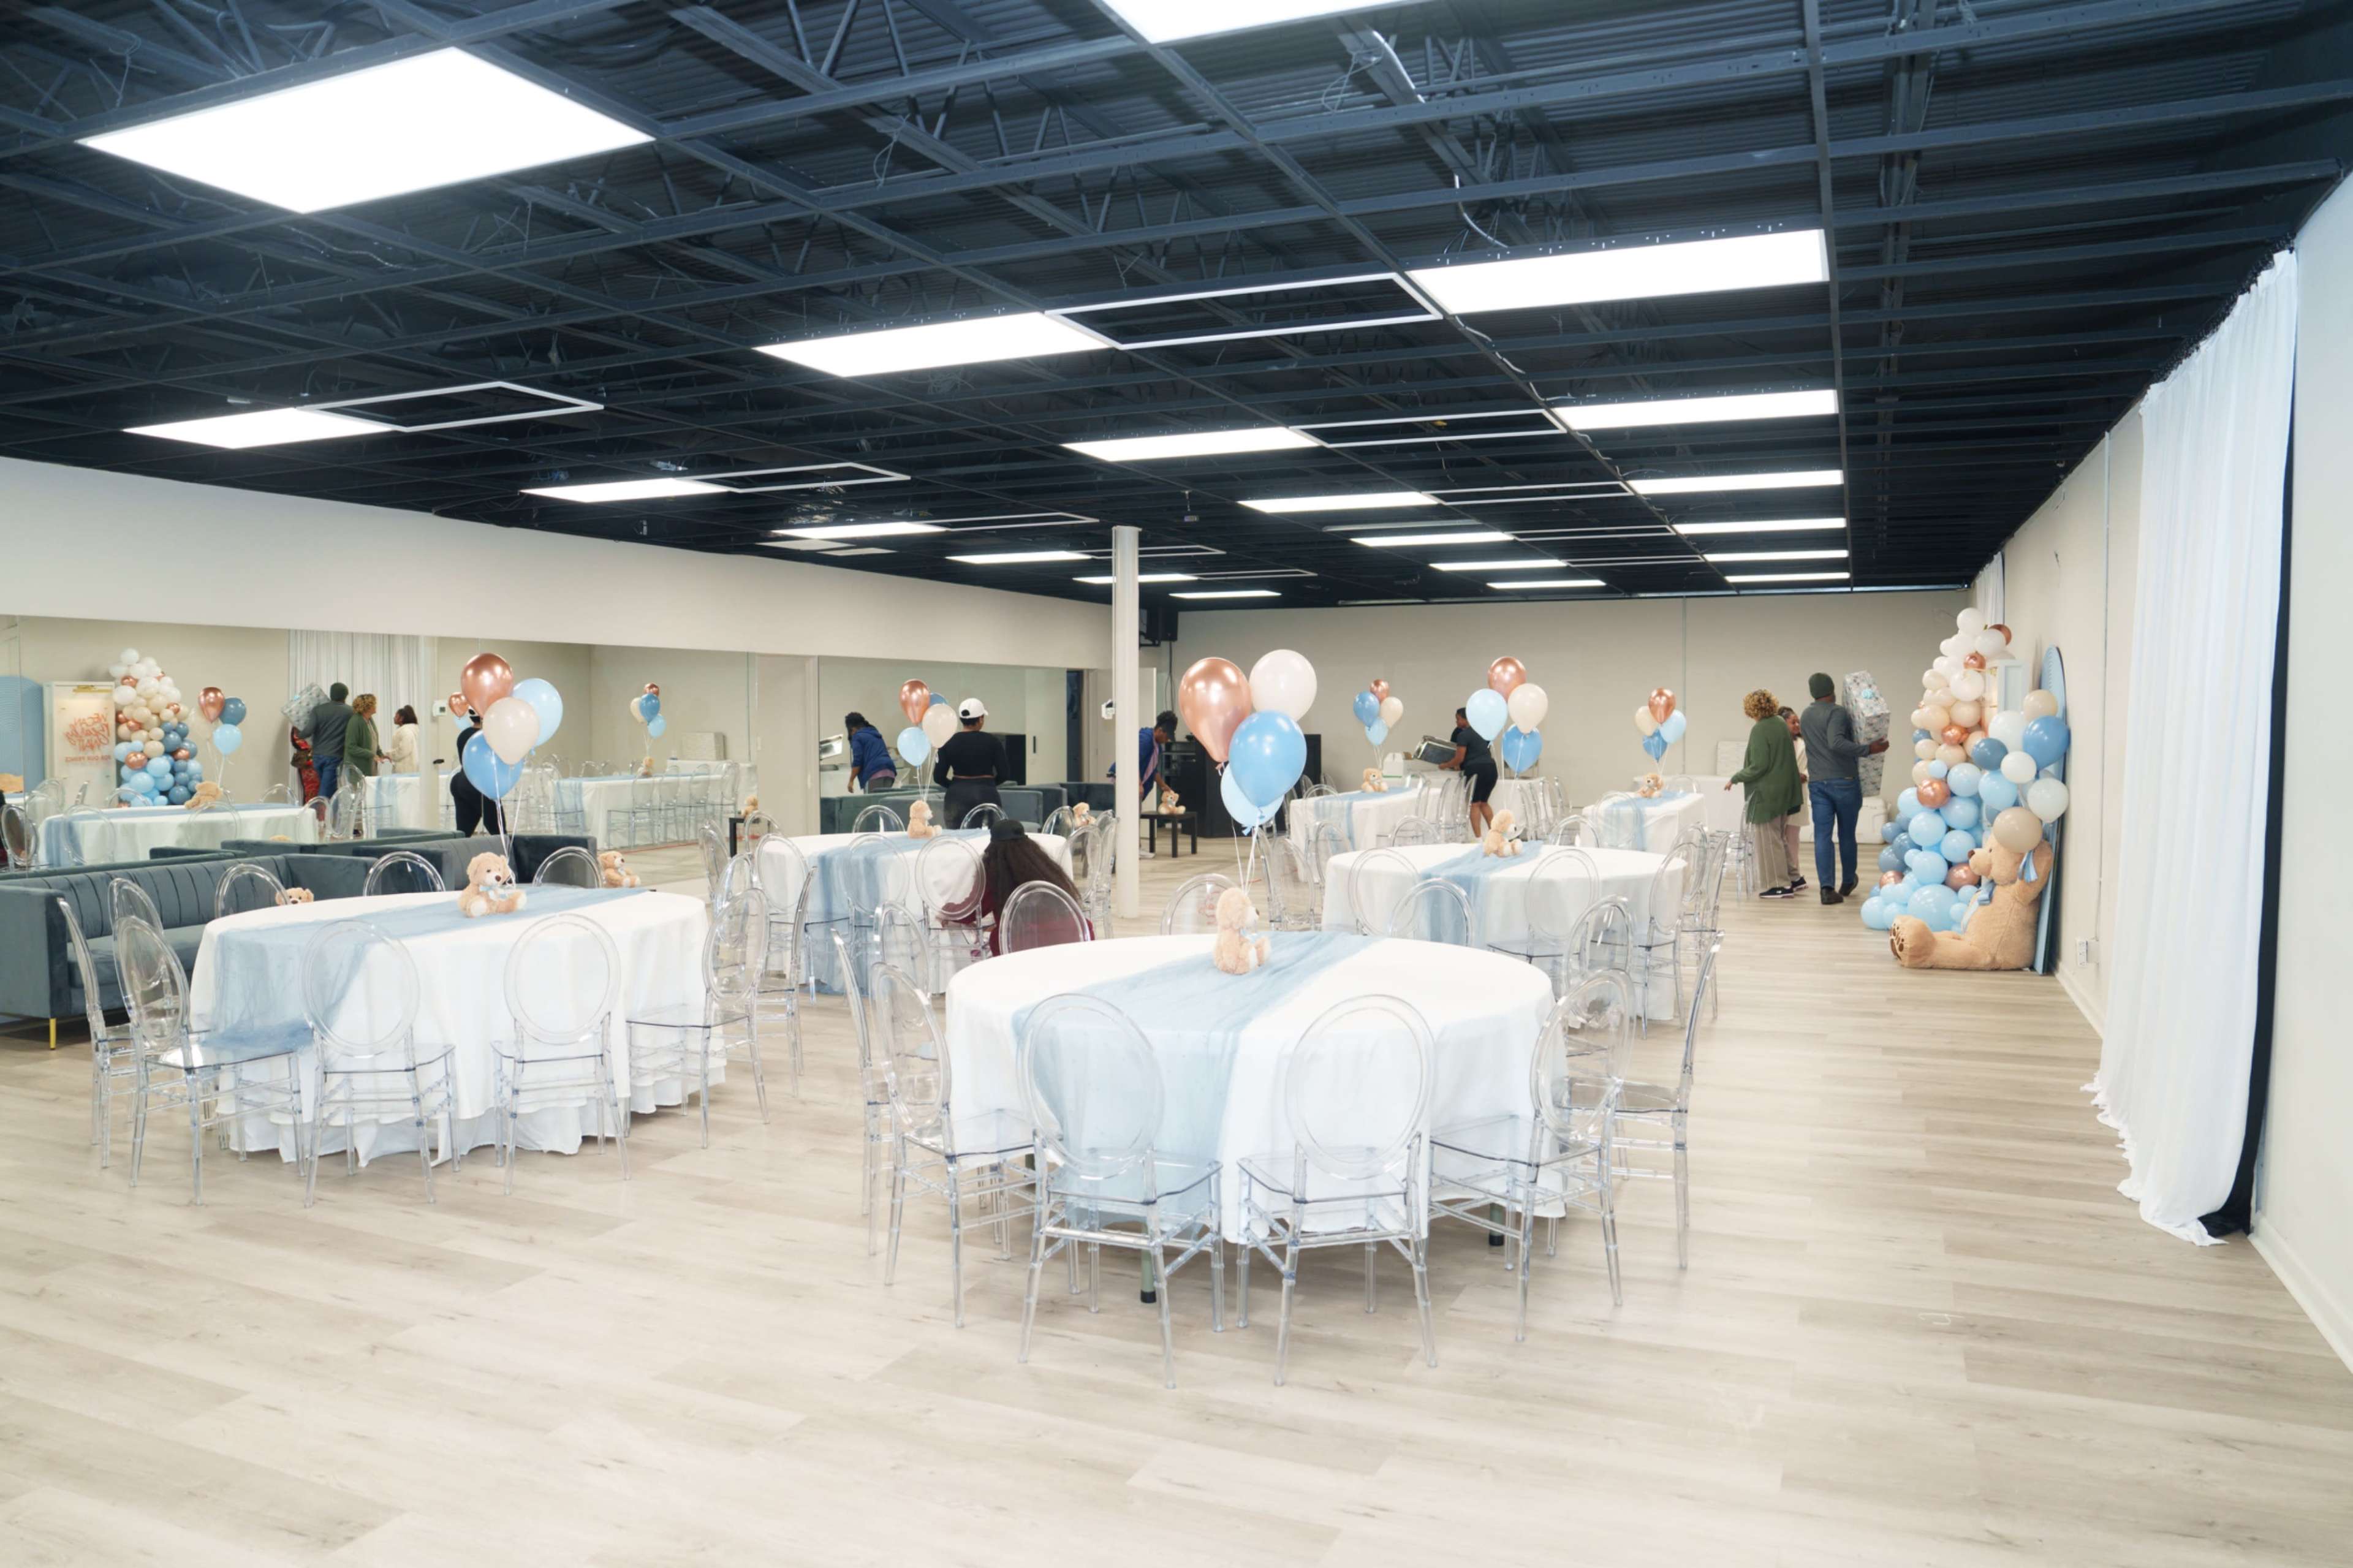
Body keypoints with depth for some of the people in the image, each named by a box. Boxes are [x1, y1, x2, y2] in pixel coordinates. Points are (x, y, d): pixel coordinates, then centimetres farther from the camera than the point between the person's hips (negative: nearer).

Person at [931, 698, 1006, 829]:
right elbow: (1003, 774, -2)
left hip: (957, 796, 1)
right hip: (987, 795, -1)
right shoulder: (992, 742, -4)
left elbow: (939, 777, -1)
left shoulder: (949, 742, 0)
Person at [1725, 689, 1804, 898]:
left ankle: (1779, 885, 2)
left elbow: (1759, 766, -20)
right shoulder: (1781, 724, 7)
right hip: (1783, 791, 9)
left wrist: (1735, 779, -11)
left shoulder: (1760, 730, -19)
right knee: (1779, 837, 19)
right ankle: (1789, 877, 25)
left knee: (1768, 839, -1)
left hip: (1766, 792, -9)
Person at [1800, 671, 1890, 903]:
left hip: (1817, 782, 4)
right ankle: (1848, 881, 28)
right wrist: (1868, 750, -25)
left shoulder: (1805, 716, 11)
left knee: (1822, 835, -2)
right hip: (1844, 781, -4)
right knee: (1846, 834, 12)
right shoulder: (1838, 713, -12)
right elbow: (1836, 743, -27)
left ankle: (1827, 888, -12)